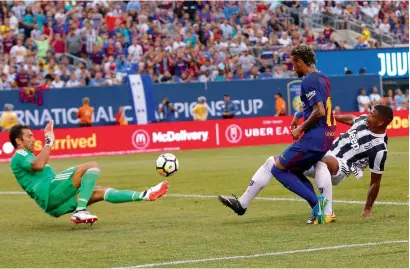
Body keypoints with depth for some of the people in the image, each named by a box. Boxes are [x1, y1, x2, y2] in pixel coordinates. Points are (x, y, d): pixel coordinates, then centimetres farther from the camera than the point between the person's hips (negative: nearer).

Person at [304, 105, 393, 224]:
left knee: (322, 161, -41)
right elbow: (352, 119, 24)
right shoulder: (364, 119, -2)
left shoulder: (379, 149, -21)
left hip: (340, 168, -9)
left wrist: (367, 210, -8)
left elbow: (375, 182, -12)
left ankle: (327, 213, -38)